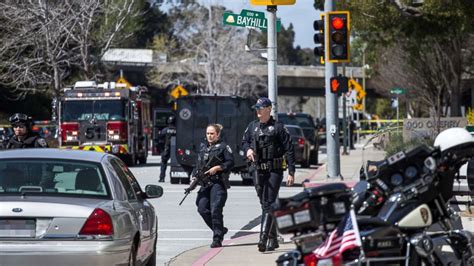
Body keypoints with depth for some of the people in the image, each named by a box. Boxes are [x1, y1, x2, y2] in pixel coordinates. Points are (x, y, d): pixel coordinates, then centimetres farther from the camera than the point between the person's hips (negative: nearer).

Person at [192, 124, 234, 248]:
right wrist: (194, 176, 8)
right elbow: (198, 164, 22)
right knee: (202, 209, -3)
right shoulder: (203, 147, 19)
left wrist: (217, 168, -14)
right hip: (205, 183, 6)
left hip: (218, 183, -6)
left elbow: (230, 162, -5)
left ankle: (217, 239, -8)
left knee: (215, 209, -13)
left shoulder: (223, 147, 2)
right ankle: (220, 230, 17)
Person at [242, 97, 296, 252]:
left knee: (269, 204, -15)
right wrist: (248, 149, -2)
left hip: (275, 171, -6)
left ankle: (263, 238, -24)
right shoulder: (252, 126, 11)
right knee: (265, 204, 11)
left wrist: (291, 172, -10)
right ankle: (273, 238, 20)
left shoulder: (278, 127, -5)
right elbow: (244, 141, 24)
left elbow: (289, 150, -5)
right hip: (259, 171, 6)